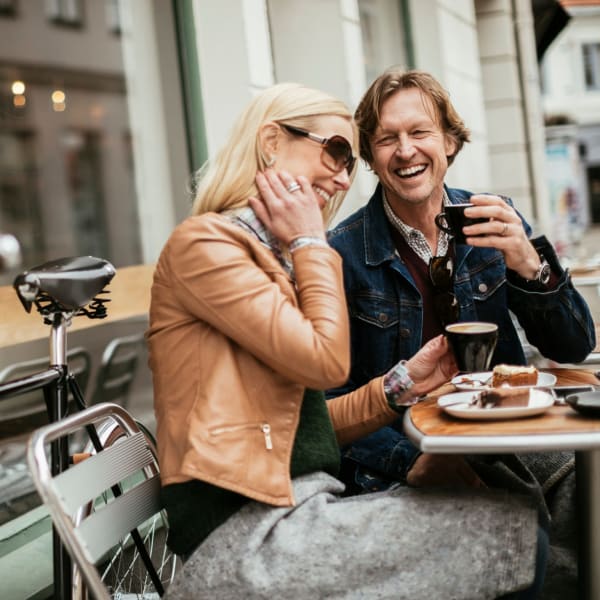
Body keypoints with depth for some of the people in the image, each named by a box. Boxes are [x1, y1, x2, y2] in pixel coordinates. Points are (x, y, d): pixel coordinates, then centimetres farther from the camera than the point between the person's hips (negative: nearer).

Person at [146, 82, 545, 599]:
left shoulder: (277, 258, 19)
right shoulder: (203, 243, -8)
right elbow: (325, 361, -16)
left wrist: (405, 383, 4)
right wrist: (311, 243, -4)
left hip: (299, 511, 8)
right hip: (247, 533, -8)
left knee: (514, 521, -2)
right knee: (517, 531, -9)